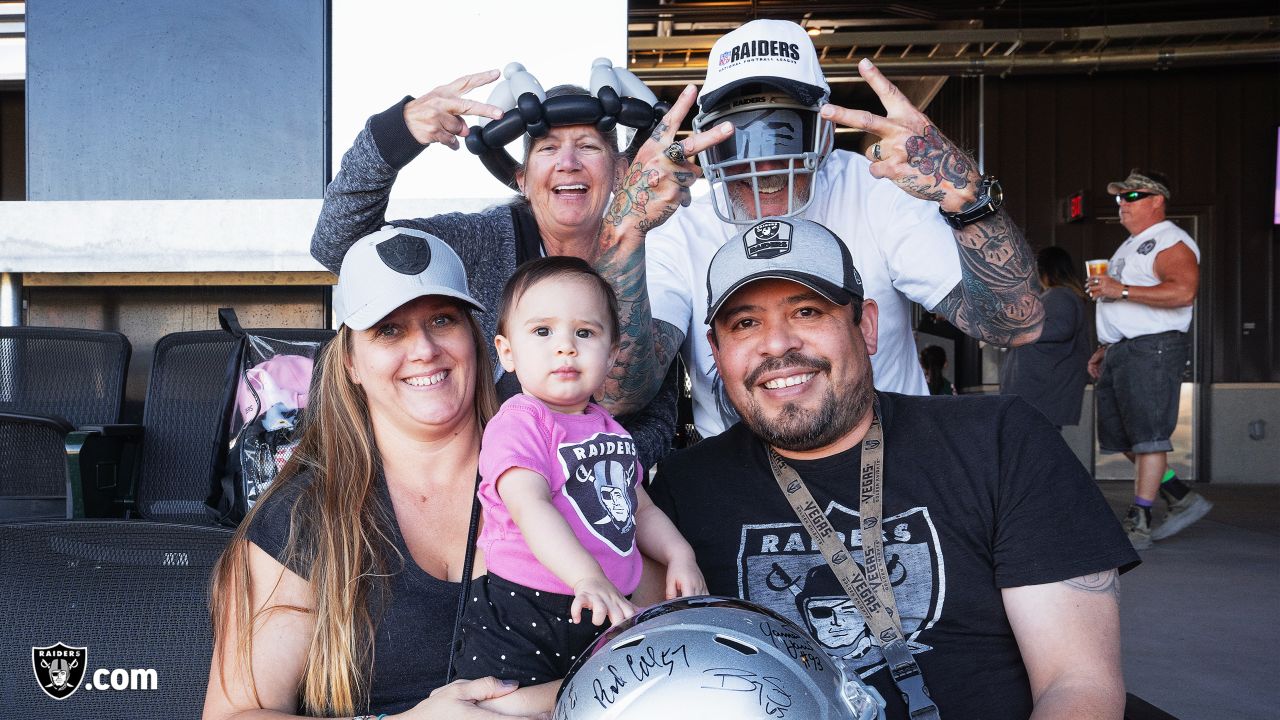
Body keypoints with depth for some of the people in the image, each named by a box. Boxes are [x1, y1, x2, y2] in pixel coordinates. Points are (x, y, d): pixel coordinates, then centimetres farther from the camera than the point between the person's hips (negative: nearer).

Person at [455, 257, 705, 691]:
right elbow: (531, 506, -27)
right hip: (520, 619, -6)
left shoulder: (608, 428, 14)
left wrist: (679, 555, 7)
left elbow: (640, 509, 25)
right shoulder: (517, 424, -11)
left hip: (607, 618, 7)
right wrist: (588, 578, -40)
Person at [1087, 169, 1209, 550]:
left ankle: (1137, 525, -4)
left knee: (1147, 438, -8)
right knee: (1121, 438, 11)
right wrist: (1103, 349, 23)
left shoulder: (1171, 242, -7)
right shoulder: (1130, 246, 25)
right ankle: (1184, 500, 21)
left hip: (1152, 350, -10)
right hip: (1119, 353, 10)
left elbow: (1183, 291, -25)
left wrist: (1121, 290, -23)